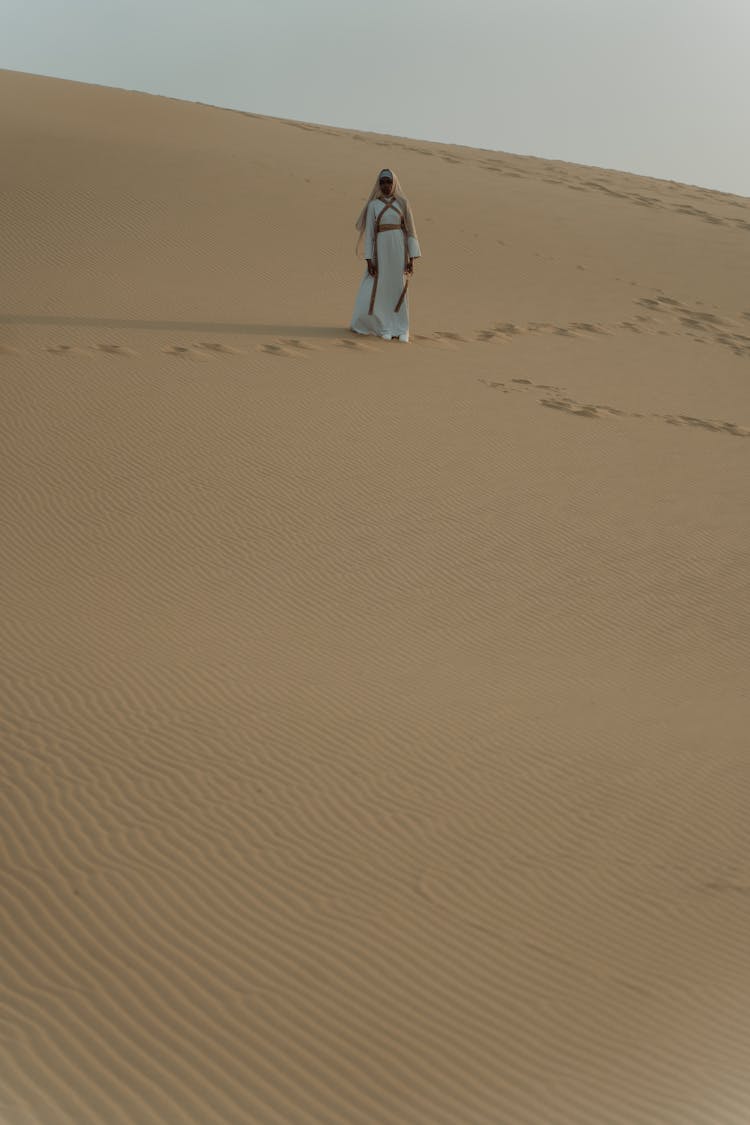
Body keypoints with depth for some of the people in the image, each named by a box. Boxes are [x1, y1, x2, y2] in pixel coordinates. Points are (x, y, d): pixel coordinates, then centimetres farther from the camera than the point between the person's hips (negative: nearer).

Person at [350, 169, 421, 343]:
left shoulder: (403, 202, 3)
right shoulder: (373, 205, 2)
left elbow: (410, 230, 3)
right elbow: (369, 233, 0)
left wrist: (411, 258, -3)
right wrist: (369, 260, -8)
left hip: (399, 250, 0)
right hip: (381, 251, 0)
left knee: (398, 290, 2)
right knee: (378, 291, -3)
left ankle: (401, 330, 10)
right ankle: (385, 327, 15)